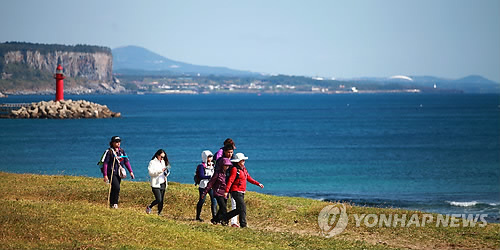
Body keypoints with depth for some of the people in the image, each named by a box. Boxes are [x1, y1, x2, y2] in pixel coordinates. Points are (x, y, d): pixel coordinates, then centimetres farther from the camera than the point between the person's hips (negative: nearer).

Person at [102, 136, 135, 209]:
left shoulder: (122, 151, 9)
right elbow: (105, 163, -9)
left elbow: (126, 161, 12)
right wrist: (105, 175, -14)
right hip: (111, 173, -6)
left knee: (114, 189, 9)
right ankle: (114, 203, -7)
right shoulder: (109, 152, -9)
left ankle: (112, 204, 18)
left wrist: (130, 171, 4)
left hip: (118, 174, 6)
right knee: (116, 187, -18)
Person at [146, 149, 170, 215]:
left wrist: (166, 173, 1)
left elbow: (165, 172, 25)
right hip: (156, 184, -7)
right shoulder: (152, 162, -6)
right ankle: (149, 207, 10)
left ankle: (159, 213, 11)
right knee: (158, 200, -13)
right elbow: (151, 173, -17)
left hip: (162, 184, 7)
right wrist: (160, 170, -26)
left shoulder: (163, 162, 15)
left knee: (161, 201, 3)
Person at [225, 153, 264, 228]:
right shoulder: (235, 169, -11)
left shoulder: (244, 169, 16)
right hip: (236, 191, -9)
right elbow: (230, 180, -18)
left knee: (239, 210, 11)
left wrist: (258, 184, 15)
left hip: (242, 193, 9)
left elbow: (249, 178, 23)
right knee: (243, 208, -14)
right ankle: (243, 225, -14)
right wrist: (226, 191, -26)